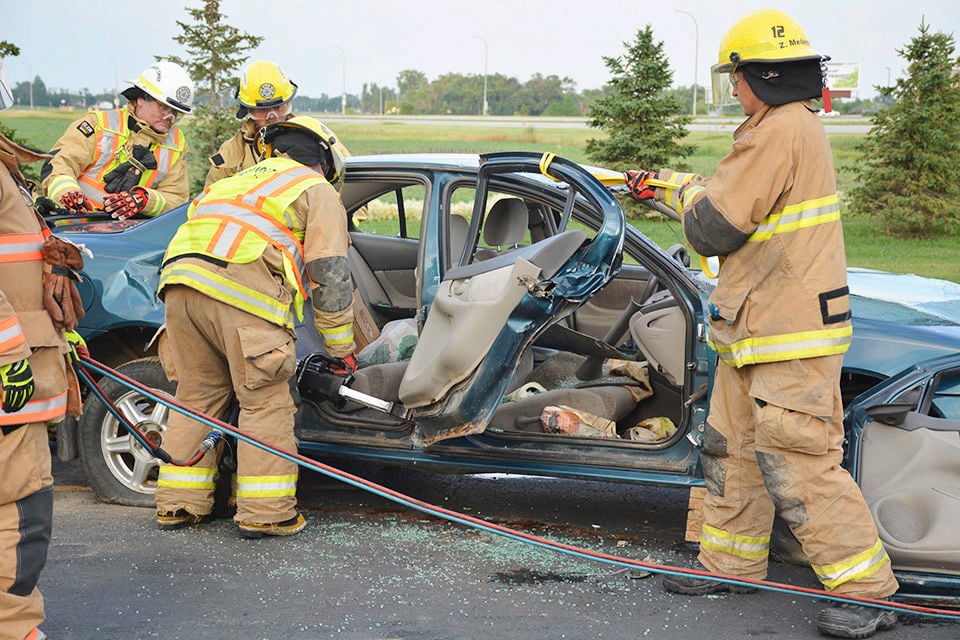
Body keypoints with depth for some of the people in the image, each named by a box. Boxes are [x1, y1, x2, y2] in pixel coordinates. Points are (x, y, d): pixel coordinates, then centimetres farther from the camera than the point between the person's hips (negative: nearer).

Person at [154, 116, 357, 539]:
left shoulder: (242, 181, 38)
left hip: (181, 281, 7)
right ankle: (265, 512, 1)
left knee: (196, 397, 16)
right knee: (266, 403, 1)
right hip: (240, 291, -7)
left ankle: (178, 504, 20)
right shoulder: (317, 190, 18)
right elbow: (330, 274, 9)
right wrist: (341, 348, 15)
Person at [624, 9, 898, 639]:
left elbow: (715, 228, -19)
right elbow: (739, 197, 25)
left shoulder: (778, 131, -19)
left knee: (798, 462, -8)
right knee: (734, 448, 17)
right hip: (759, 329, 11)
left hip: (790, 337, -11)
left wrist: (687, 192, 2)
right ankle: (732, 563, 29)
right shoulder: (802, 125, 14)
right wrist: (669, 185, 29)